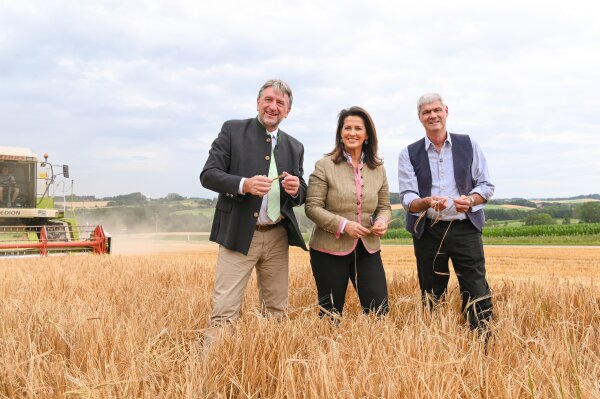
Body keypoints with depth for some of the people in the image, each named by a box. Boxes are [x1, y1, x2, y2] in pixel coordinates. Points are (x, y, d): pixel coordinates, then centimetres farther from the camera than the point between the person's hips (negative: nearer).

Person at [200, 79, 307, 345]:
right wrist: (244, 184, -22)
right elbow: (208, 175, -5)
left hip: (277, 236, 5)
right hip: (239, 234, -4)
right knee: (224, 312, -8)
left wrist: (296, 189, -10)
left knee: (276, 311, 10)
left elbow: (301, 196, 15)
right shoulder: (232, 130, 2)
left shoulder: (295, 147, 14)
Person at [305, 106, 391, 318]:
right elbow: (312, 207, -9)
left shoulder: (378, 169, 8)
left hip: (368, 249, 4)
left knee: (379, 311, 2)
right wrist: (343, 225, -20)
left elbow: (384, 206, 15)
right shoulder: (324, 166, -6)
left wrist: (382, 221, -9)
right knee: (331, 314, 8)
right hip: (329, 250, -4)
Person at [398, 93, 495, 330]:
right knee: (431, 296, 8)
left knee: (476, 292, -6)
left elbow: (486, 185, 6)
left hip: (465, 228, 0)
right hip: (428, 232, 0)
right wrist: (428, 202, -27)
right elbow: (407, 198, -4)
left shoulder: (469, 145, 7)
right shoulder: (409, 155, 4)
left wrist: (470, 200, -16)